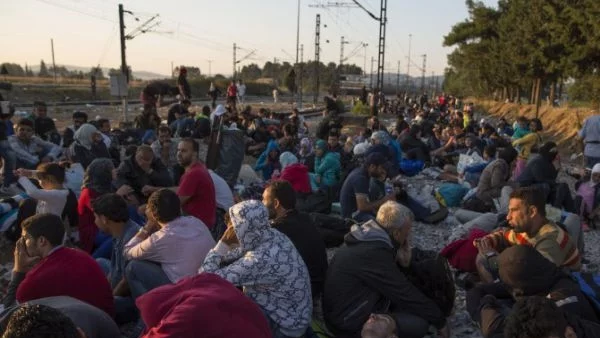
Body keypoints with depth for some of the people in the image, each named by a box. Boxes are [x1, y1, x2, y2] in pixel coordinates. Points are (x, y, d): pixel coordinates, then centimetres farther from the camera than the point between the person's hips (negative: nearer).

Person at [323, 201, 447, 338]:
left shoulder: (367, 237, 1)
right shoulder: (373, 253, -29)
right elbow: (405, 294, -22)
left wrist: (402, 258, -8)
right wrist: (440, 321, -10)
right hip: (348, 322, -9)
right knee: (419, 324, -16)